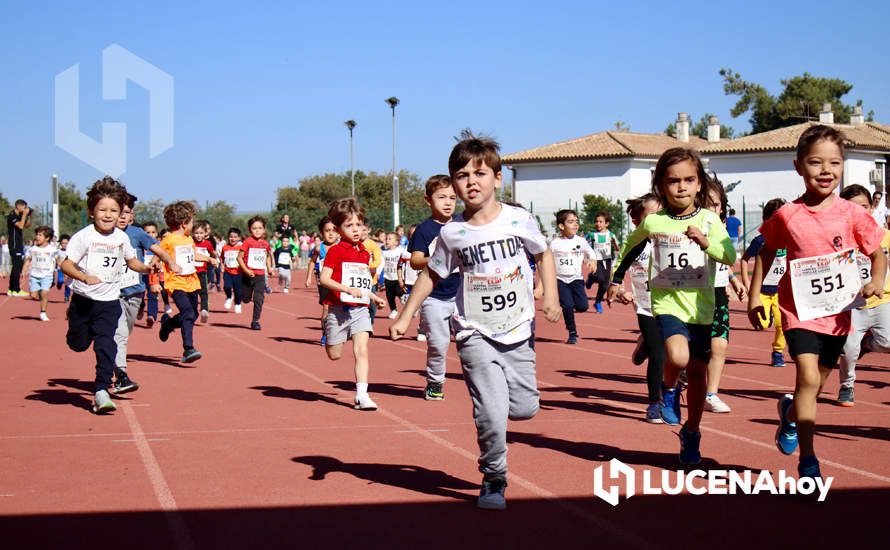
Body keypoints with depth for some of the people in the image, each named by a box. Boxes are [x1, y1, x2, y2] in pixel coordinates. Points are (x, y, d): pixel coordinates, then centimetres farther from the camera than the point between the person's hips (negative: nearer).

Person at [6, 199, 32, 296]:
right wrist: (25, 214, -18)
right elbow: (20, 226, -24)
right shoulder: (12, 216, -12)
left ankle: (11, 290, 16)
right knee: (17, 266, -11)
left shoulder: (19, 216, 15)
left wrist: (29, 216, 7)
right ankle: (17, 290, -12)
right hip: (14, 245, -10)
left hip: (19, 244, 10)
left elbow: (27, 226, 20)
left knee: (16, 266, 11)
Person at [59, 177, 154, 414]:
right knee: (78, 344, 13)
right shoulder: (84, 236, -12)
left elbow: (132, 261, 18)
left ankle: (101, 392, -9)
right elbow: (66, 264, -14)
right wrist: (85, 277, -31)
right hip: (83, 299, -1)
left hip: (109, 300, 1)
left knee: (105, 345, -11)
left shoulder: (122, 237, 1)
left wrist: (146, 268, -2)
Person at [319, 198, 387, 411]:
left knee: (361, 350, -11)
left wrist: (375, 297, 18)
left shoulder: (365, 253, 13)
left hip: (360, 310, 4)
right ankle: (327, 334, 43)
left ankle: (361, 395, -12)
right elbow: (324, 279, -17)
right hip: (339, 309, -4)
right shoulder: (336, 251, -8)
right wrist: (348, 289, -26)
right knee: (334, 355, 7)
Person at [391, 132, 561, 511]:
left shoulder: (519, 220, -5)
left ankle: (488, 397, 38)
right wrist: (405, 316, 6)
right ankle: (493, 480, 11)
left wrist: (550, 296, 2)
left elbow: (543, 253, 13)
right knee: (491, 416, -10)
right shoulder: (452, 233, -5)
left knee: (525, 408, 4)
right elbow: (431, 274, 8)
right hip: (476, 334, -2)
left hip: (518, 329, 2)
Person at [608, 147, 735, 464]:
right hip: (667, 304, -1)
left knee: (697, 373, 10)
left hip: (700, 307, 1)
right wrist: (616, 280, 22)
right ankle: (669, 390, 7)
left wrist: (705, 242, -31)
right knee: (677, 357, -27)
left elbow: (730, 257, -15)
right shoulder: (653, 222, -1)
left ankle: (691, 434, 29)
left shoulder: (709, 220, -3)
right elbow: (629, 246, 20)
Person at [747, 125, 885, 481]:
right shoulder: (787, 216, -9)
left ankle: (790, 413, 50)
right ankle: (807, 460, -10)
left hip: (837, 313, 3)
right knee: (808, 377, -19)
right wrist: (754, 296, 6)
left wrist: (877, 281, -15)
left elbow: (878, 254, 5)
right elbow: (766, 252, 7)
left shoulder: (852, 214, -7)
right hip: (800, 311, -3)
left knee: (815, 384, 15)